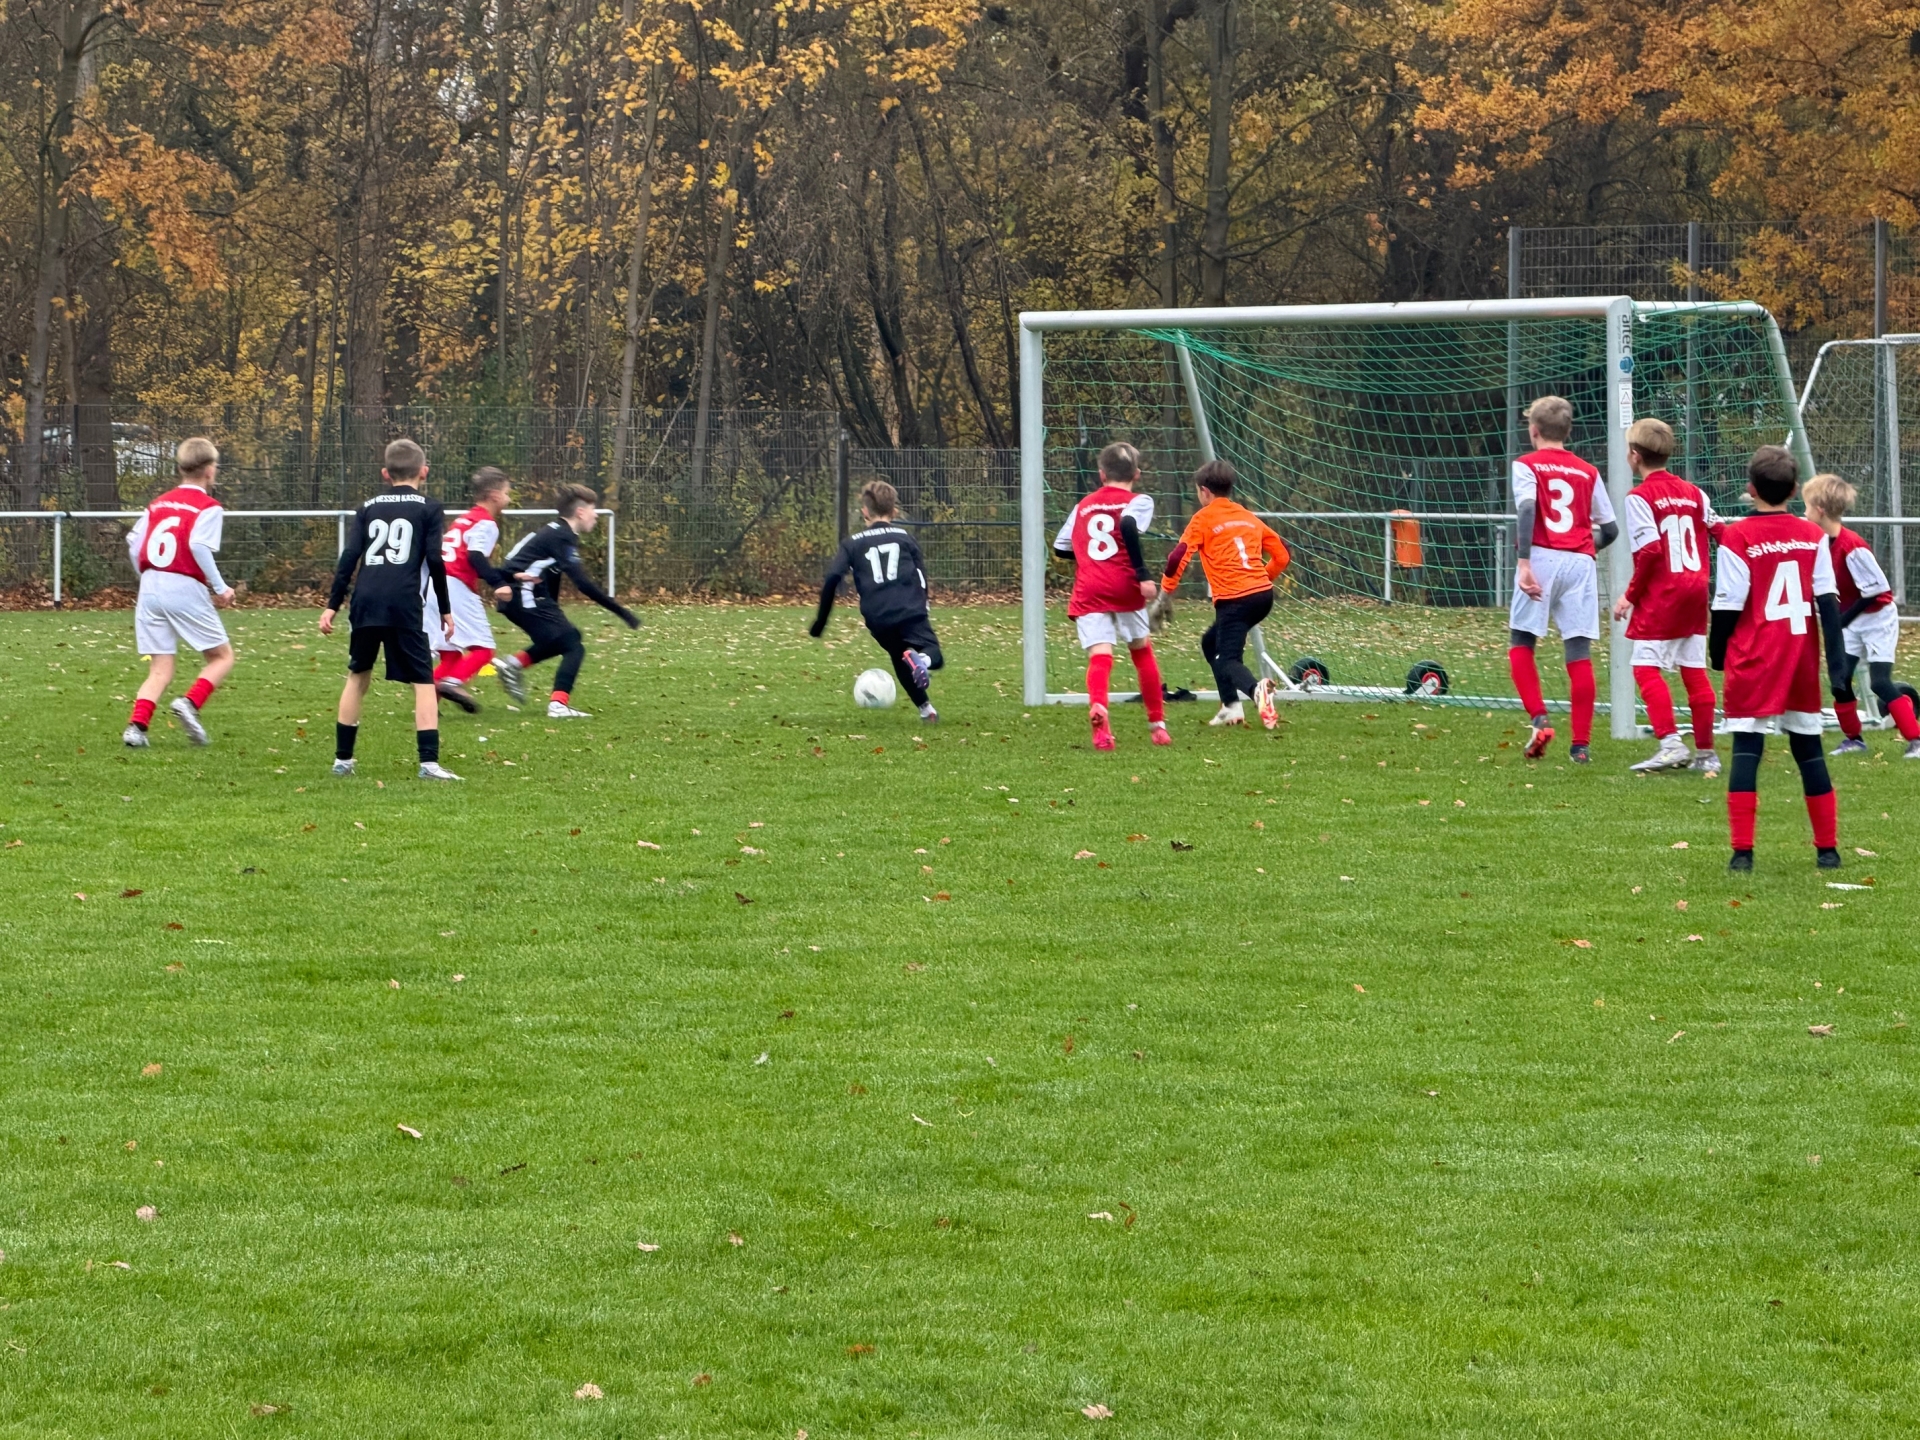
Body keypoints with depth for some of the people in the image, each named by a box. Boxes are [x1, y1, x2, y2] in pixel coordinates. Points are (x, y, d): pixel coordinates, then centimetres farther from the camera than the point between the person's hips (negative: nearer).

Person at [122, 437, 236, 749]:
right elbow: (199, 545, -18)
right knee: (222, 657, 9)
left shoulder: (159, 503, 16)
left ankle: (136, 725, -12)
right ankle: (190, 703, -13)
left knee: (160, 670, 8)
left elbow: (133, 541, 11)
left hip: (151, 586, 5)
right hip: (186, 589, -5)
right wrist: (220, 588, -12)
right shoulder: (207, 507, -3)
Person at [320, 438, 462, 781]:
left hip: (366, 601, 4)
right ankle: (429, 762, -13)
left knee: (358, 675, 18)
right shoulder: (429, 508, 7)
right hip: (405, 604, -4)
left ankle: (342, 759, 21)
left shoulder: (369, 507, 17)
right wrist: (445, 609, 6)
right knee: (423, 681, -1)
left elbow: (349, 558, 10)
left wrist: (332, 605, 11)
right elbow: (435, 560, -1)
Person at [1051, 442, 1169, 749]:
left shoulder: (1084, 505, 20)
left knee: (1100, 655, -12)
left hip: (1088, 591, 2)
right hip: (1123, 587, -2)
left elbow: (1061, 547, 21)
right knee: (1142, 651, 19)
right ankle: (1157, 724, 26)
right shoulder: (1138, 502, 6)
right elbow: (1128, 526, -16)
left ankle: (1097, 706, -43)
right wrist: (1143, 574, -19)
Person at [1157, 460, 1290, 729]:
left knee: (1227, 660, -11)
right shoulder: (1249, 517, 20)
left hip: (1233, 598, -7)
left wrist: (1165, 593, 1)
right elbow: (1282, 554, 20)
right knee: (1212, 643, 25)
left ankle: (1257, 689, -44)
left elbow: (1179, 557, -8)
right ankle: (1231, 707, 17)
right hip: (1263, 593, 7)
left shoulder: (1203, 519, 2)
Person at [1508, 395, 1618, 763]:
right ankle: (1581, 744, 0)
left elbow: (1527, 509, -13)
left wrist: (1524, 563, -19)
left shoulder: (1527, 466, 4)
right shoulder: (1588, 472, 15)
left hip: (1542, 558, -3)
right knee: (1579, 652, 2)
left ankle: (1539, 719, -10)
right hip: (1580, 564, 3)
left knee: (1521, 643, 9)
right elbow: (1610, 528, 13)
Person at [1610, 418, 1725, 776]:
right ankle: (1706, 752, 13)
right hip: (1695, 591, 7)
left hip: (1661, 596, -7)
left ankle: (1671, 742, -20)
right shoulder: (1693, 492, 11)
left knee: (1646, 667, -5)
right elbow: (1723, 533, 6)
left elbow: (1650, 551, -17)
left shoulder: (1639, 497, -8)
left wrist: (1630, 595, -10)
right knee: (1695, 671, 10)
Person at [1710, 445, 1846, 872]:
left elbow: (1728, 605, -7)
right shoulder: (1814, 537, 3)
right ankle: (1828, 849, 16)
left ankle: (1742, 850, -12)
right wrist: (1837, 661, 1)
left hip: (1754, 663, -4)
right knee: (1809, 750, 13)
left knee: (1746, 750, -3)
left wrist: (1717, 653, 8)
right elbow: (1828, 601, 0)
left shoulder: (1737, 538, -8)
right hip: (1802, 660, 4)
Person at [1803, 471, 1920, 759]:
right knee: (1840, 680, 3)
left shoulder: (1852, 547, -28)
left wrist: (1844, 618, -23)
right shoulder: (1824, 543, -3)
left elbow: (1875, 588, -26)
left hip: (1878, 617, -8)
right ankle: (1853, 739, 18)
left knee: (1880, 682, -14)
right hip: (1850, 622, 8)